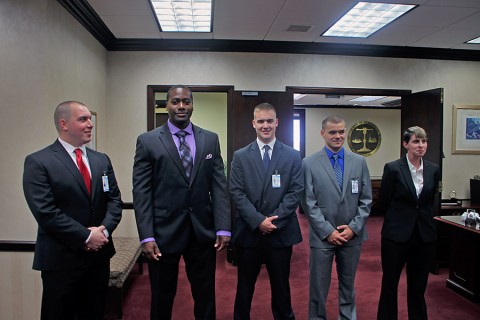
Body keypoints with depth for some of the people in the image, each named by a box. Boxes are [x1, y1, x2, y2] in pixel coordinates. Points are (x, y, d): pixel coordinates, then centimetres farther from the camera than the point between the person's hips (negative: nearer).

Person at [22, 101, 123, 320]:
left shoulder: (102, 160, 10)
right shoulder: (38, 162, -9)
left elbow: (114, 199, 6)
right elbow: (45, 211, -17)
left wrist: (104, 229, -12)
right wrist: (85, 236, -16)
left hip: (99, 254, 5)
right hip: (61, 259, -5)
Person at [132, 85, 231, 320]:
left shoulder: (210, 139, 6)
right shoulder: (148, 141, -1)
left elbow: (219, 186, 2)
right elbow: (141, 192, -5)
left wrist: (223, 228, -5)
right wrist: (146, 237, -11)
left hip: (203, 231, 2)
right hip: (164, 232, -2)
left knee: (206, 298, 15)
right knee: (162, 299, 15)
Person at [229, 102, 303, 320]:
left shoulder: (292, 156, 3)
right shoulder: (240, 156, 3)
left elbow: (296, 192, -3)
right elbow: (237, 193, -4)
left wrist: (275, 220, -13)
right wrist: (258, 220, -14)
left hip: (281, 232, 0)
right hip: (249, 232, 0)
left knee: (281, 286, 14)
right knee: (245, 287, 13)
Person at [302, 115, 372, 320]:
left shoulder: (359, 162, 3)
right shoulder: (309, 163, -5)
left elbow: (366, 200, 4)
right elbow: (309, 203, -8)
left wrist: (354, 227, -6)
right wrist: (328, 231, -12)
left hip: (352, 235, 3)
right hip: (323, 236, -2)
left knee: (348, 284, 17)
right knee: (319, 287, 7)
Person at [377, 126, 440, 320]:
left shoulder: (433, 170, 3)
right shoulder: (393, 168, -10)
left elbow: (430, 200, 16)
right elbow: (383, 204, -2)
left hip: (424, 235, 4)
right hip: (397, 234, -3)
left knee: (418, 286, 15)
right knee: (389, 283, 9)